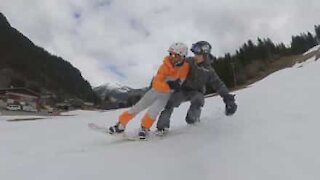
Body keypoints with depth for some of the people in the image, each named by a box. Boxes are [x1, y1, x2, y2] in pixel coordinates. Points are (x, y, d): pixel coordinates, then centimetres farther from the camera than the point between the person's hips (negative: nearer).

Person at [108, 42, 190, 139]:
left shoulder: (186, 67, -15)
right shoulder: (166, 66, -21)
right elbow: (156, 84, -29)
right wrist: (169, 86, -43)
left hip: (168, 95, 0)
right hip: (156, 90, 0)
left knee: (153, 110, -25)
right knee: (137, 107, -1)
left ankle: (144, 128, -1)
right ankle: (121, 124, 14)